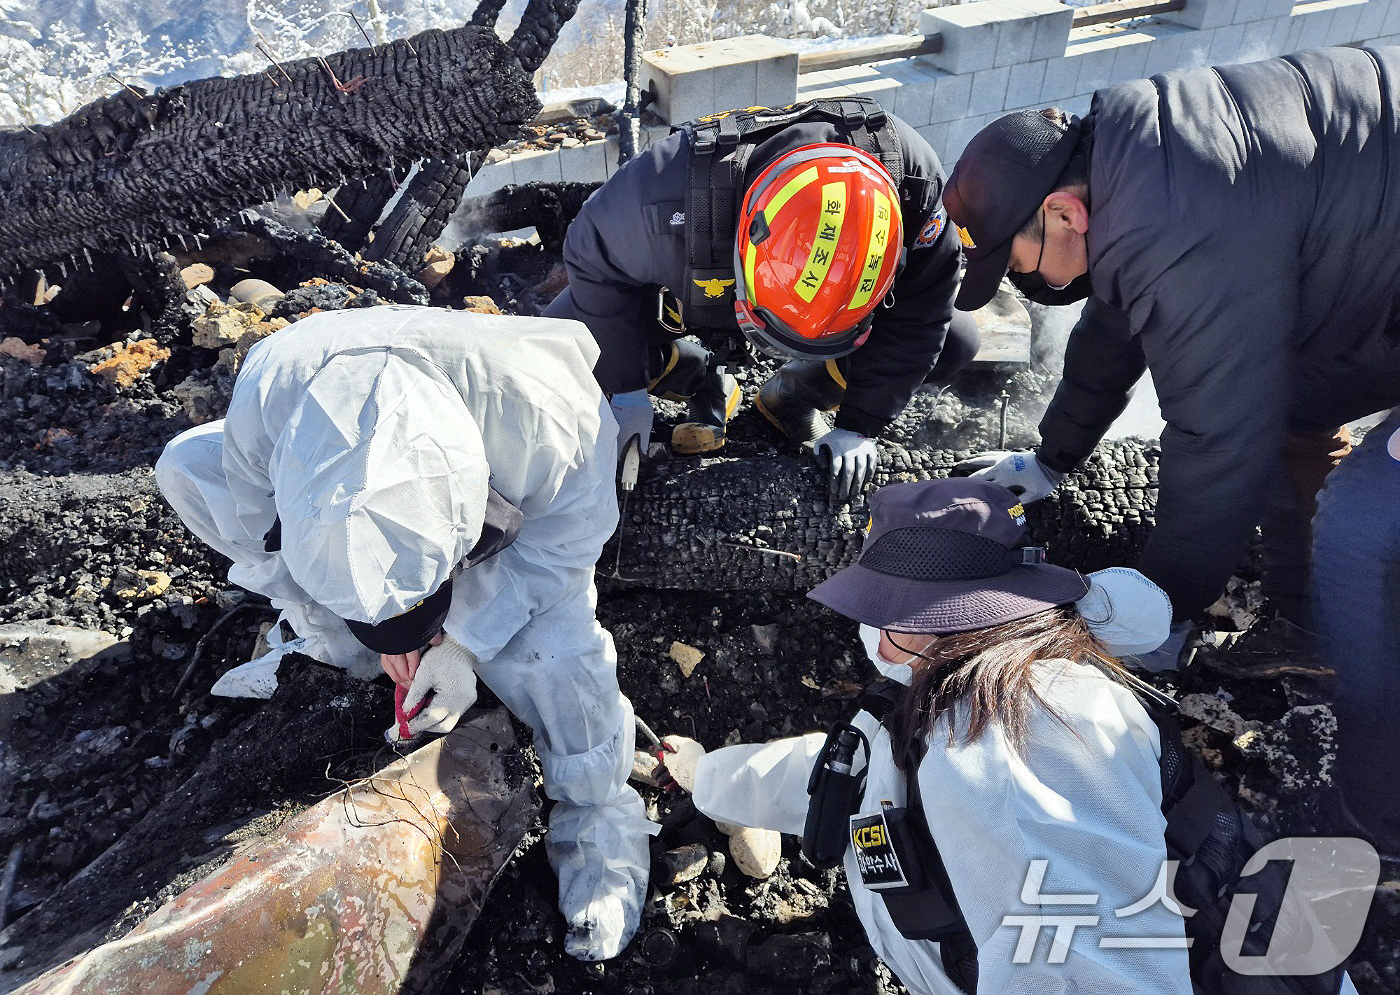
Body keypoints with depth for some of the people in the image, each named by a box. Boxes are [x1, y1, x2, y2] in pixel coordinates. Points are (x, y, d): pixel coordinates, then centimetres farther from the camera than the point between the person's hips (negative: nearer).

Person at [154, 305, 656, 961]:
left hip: (512, 521, -3)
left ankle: (598, 823, -3)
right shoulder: (264, 399, -35)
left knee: (551, 651, -31)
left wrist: (462, 641, -26)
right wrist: (343, 626, -16)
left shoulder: (545, 413, -43)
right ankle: (338, 649, 0)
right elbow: (262, 533, -14)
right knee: (186, 465, -11)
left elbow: (565, 538, -23)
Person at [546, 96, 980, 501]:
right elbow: (594, 262, -21)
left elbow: (915, 316, -21)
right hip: (694, 294, 0)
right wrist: (628, 390, -16)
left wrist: (859, 426, -19)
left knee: (954, 343, -15)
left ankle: (794, 392, 4)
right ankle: (704, 381, 7)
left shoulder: (915, 181, -37)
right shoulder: (664, 191, -42)